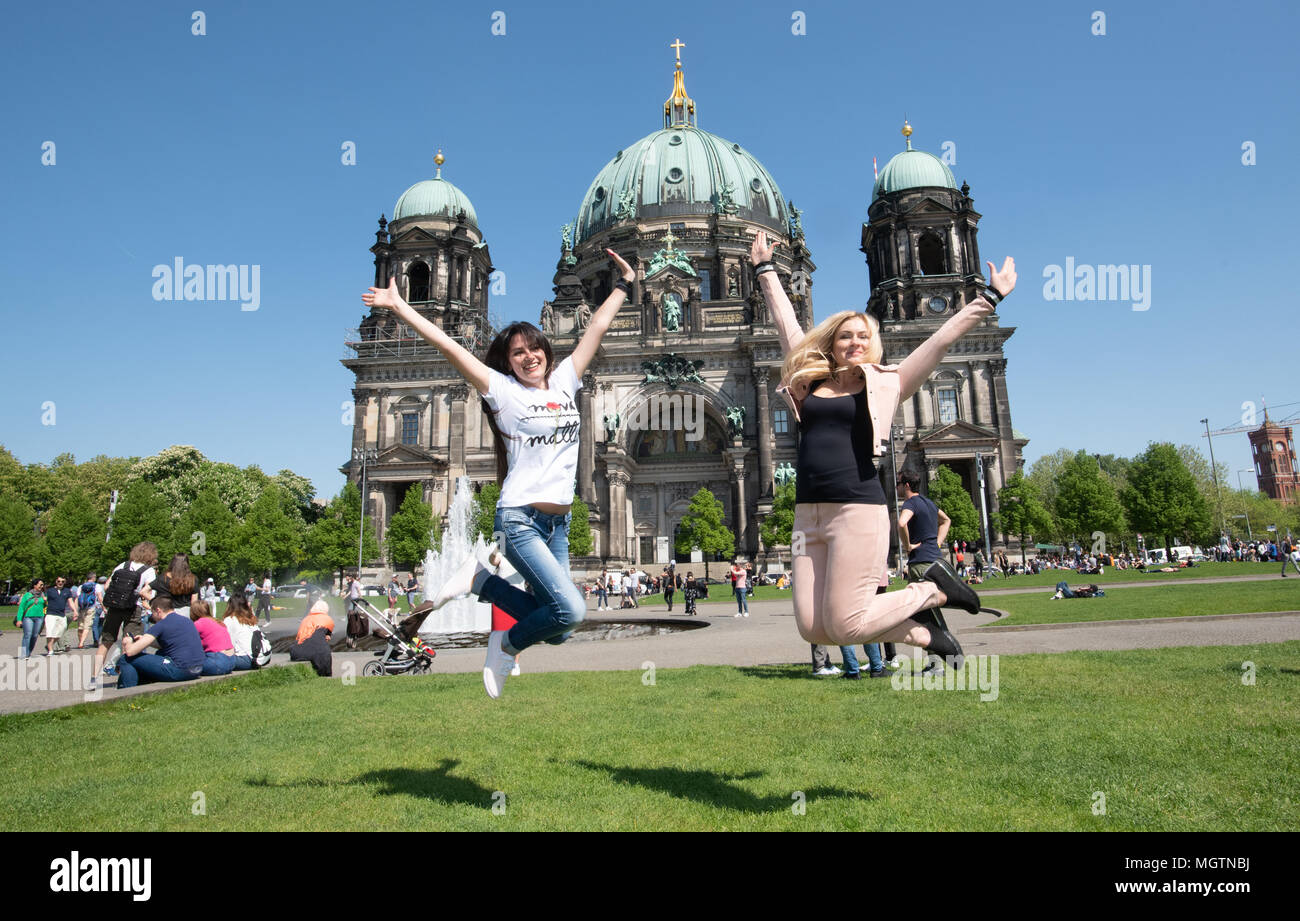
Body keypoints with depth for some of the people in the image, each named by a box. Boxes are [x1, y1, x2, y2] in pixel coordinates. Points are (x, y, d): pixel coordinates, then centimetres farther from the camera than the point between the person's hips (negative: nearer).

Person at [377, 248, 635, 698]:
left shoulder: (564, 382, 10)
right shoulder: (504, 391, -2)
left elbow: (596, 329, 16)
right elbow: (448, 345, -6)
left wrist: (623, 286, 24)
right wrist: (400, 308, -8)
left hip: (559, 523, 6)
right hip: (519, 520, -6)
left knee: (558, 625, 7)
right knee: (570, 610, -20)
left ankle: (479, 579, 21)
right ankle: (508, 644, 9)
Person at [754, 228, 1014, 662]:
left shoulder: (884, 384, 7)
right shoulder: (808, 382, 15)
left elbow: (942, 338, 9)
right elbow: (785, 321, 22)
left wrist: (991, 297, 11)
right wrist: (765, 268, 29)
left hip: (859, 511, -4)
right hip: (808, 513, 5)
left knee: (844, 625, -8)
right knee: (813, 628, 0)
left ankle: (933, 590, 19)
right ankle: (921, 632, 21)